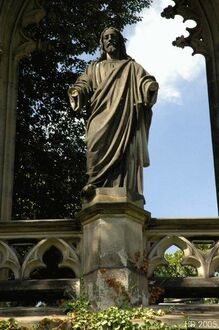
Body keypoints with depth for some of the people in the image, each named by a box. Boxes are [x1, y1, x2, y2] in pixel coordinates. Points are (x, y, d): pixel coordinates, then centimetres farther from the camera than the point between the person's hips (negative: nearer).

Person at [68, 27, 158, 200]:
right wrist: (76, 92, -7)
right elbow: (84, 84, 17)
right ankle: (95, 183, -32)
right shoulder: (95, 67, 30)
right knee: (97, 141, -27)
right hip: (101, 114, 1)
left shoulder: (131, 66, 26)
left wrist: (151, 86, -14)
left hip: (125, 116, 0)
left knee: (126, 150, -17)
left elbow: (145, 81, 11)